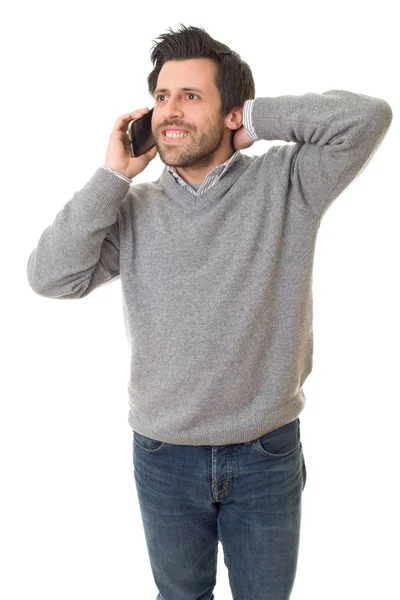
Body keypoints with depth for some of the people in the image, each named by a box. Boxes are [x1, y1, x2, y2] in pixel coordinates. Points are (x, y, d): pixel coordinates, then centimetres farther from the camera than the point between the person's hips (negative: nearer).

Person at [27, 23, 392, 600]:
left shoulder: (284, 185, -8)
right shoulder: (133, 207, -4)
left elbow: (368, 117, -18)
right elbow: (50, 277, -13)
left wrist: (255, 121, -14)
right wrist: (112, 176, -15)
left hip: (268, 452, -1)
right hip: (164, 456, 2)